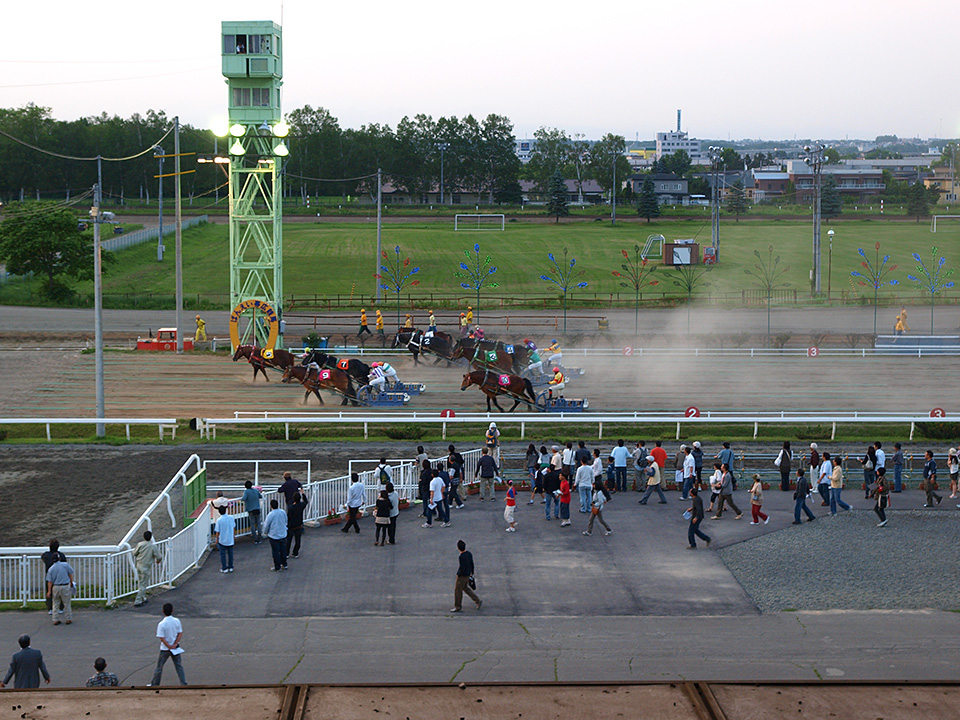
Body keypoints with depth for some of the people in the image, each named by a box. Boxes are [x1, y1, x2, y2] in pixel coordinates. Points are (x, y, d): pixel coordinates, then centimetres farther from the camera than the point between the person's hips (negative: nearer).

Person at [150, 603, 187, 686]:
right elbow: (180, 633, -4)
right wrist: (175, 644, -8)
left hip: (165, 648, -3)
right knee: (179, 666, 12)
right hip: (175, 648, 3)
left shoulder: (161, 624, -19)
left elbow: (162, 638, -20)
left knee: (159, 666, 12)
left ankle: (155, 684, 23)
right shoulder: (177, 621, -7)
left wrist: (169, 647, -11)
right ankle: (184, 683, 10)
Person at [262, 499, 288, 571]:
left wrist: (265, 532, 10)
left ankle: (277, 567, 13)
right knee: (283, 550, 18)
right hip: (283, 535, 5)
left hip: (274, 536, -5)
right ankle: (284, 565, 30)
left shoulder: (270, 515, -21)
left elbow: (266, 525, -10)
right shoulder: (283, 512, -6)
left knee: (275, 552, 6)